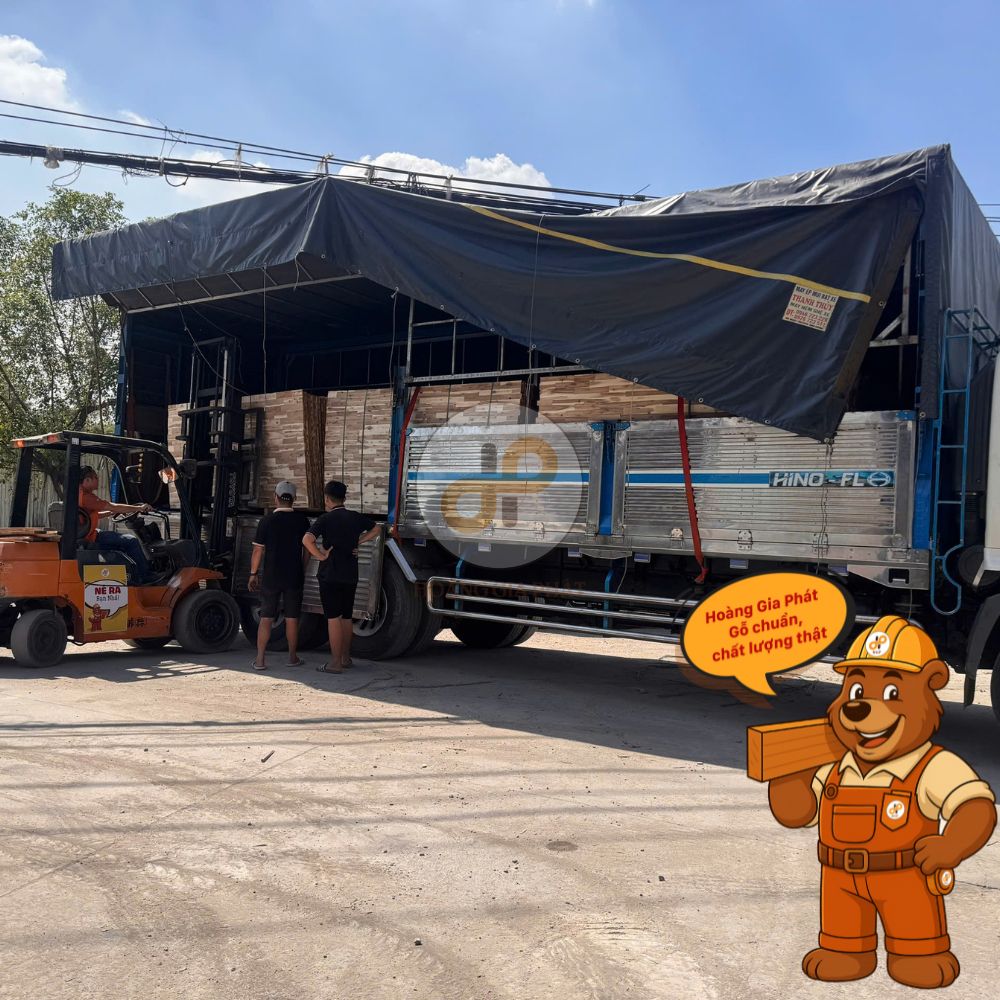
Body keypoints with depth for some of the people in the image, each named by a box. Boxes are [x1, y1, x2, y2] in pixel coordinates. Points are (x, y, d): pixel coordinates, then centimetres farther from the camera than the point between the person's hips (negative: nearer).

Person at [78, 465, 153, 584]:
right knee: (131, 541, -10)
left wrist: (113, 512, 18)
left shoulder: (78, 494, 14)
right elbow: (113, 507, -20)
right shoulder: (85, 496, -20)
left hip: (86, 536, 11)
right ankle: (145, 578, -1)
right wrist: (139, 508, -13)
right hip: (91, 539, -11)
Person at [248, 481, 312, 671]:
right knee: (292, 618, 10)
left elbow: (258, 550, -6)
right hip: (294, 577, 1)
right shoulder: (302, 520, -2)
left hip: (271, 576, -1)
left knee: (266, 618, 6)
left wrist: (253, 573, 5)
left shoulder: (267, 520, -7)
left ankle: (260, 659, 5)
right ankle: (293, 657, 18)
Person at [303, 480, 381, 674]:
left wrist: (321, 555, -13)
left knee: (333, 618, -2)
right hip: (350, 575, 6)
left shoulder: (326, 519, -11)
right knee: (347, 616, 16)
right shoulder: (356, 517, 5)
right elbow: (375, 529, 23)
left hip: (330, 575, -6)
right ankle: (345, 657, 27)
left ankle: (335, 663, -1)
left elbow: (307, 539, -26)